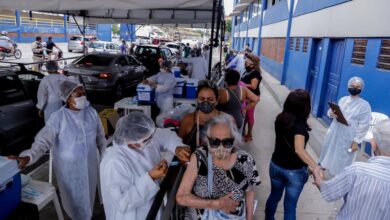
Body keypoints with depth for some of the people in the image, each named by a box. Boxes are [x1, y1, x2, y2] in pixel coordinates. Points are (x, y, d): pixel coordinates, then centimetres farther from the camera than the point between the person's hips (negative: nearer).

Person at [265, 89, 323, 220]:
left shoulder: (281, 118, -5)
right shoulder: (300, 124, -24)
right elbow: (299, 149, -38)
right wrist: (315, 167, -44)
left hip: (275, 165, 6)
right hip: (294, 171, -6)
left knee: (274, 196, 27)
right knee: (290, 206, 13)